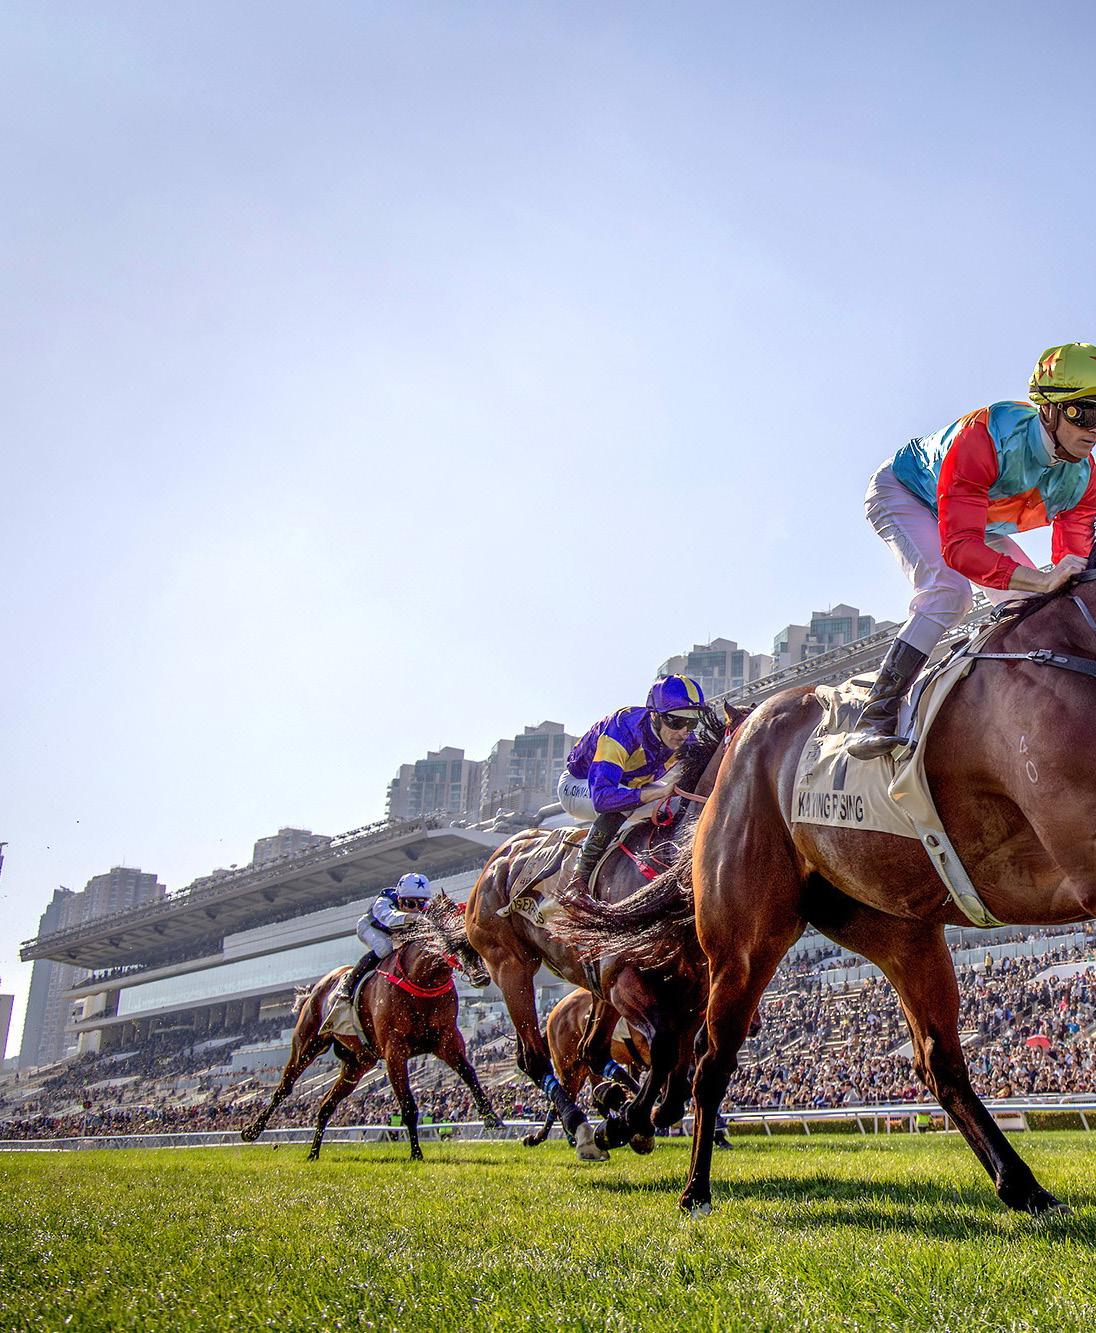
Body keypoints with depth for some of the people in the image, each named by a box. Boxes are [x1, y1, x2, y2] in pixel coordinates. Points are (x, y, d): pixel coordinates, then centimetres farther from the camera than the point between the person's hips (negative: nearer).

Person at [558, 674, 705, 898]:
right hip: (577, 785, -6)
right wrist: (661, 792, -57)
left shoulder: (684, 740, -20)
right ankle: (580, 879, -23)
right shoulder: (622, 730, -40)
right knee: (618, 805, -38)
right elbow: (602, 797, -51)